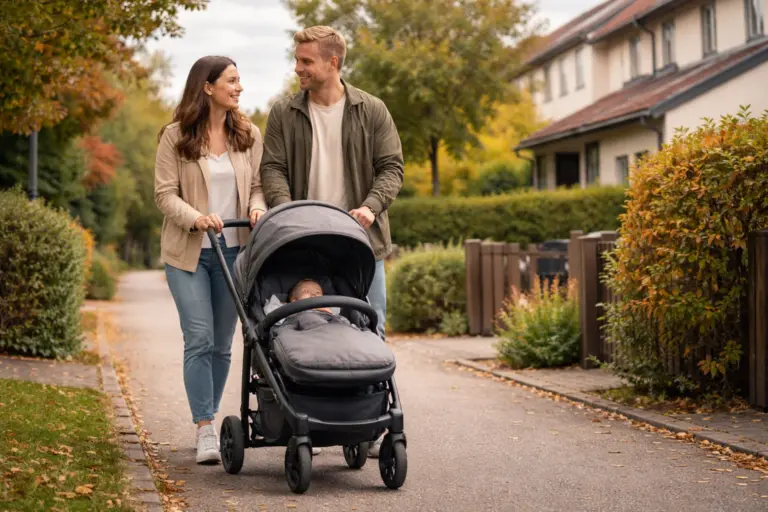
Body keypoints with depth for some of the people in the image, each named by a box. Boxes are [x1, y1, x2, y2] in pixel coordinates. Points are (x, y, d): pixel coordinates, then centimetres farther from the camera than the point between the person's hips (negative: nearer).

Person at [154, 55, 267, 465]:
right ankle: (205, 431, -5)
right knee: (199, 339, -10)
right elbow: (165, 194, -6)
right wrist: (194, 217, -23)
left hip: (234, 251, 3)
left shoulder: (248, 135, 8)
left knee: (222, 343, 8)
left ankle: (209, 418, 23)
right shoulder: (175, 136, -3)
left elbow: (257, 185, 9)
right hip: (188, 252, -3)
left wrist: (257, 208, -14)